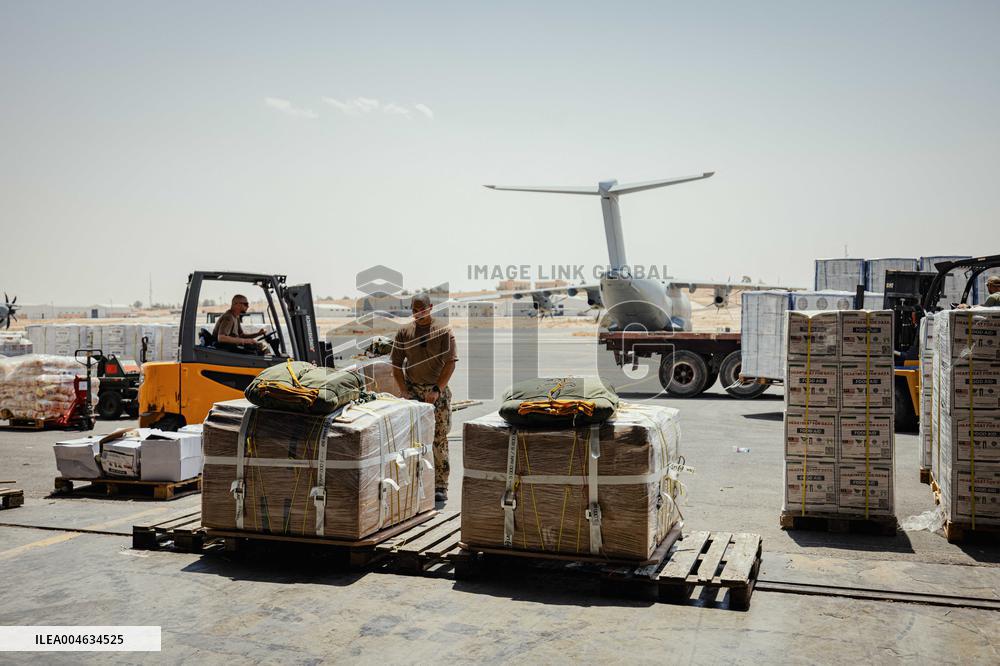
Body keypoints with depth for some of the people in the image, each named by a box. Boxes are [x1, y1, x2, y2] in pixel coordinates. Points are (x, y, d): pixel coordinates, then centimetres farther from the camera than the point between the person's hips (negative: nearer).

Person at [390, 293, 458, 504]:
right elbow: (396, 366, 6)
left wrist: (437, 390, -17)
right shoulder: (404, 332, 4)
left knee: (439, 439, -1)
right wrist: (405, 392, -4)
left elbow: (450, 362, -9)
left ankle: (440, 487, 4)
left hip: (438, 391, -2)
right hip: (413, 391, 2)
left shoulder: (443, 330, -3)